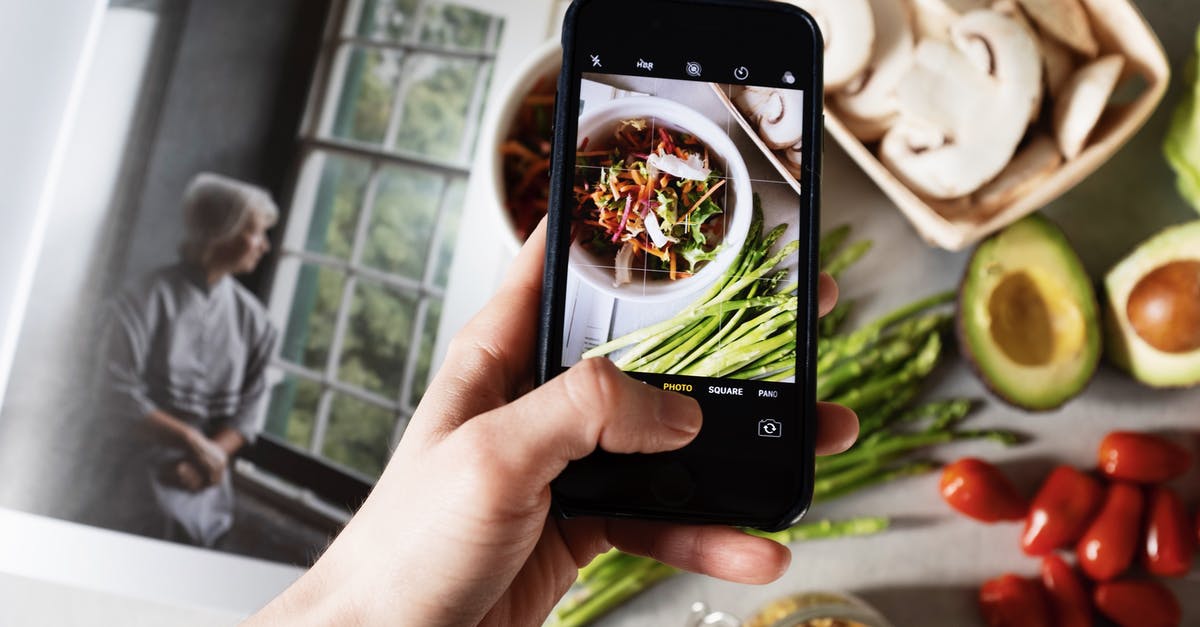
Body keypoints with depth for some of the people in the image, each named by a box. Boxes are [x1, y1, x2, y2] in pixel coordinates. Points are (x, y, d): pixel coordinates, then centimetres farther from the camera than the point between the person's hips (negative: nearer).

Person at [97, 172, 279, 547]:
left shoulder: (251, 316, 4)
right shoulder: (151, 297, -6)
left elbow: (247, 413, 2)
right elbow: (121, 393, -12)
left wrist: (210, 456, -15)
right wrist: (194, 442, -17)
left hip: (206, 487, 3)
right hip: (144, 474, -3)